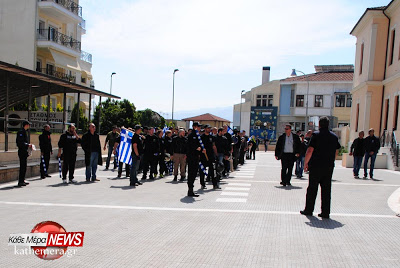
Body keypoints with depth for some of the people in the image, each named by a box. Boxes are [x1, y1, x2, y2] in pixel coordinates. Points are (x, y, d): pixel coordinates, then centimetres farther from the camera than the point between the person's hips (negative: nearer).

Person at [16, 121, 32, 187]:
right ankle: (20, 182, -6)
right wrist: (28, 145, -17)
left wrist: (29, 145, 12)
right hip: (22, 151, -10)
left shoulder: (24, 132, 17)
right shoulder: (21, 132, -13)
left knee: (24, 166, 14)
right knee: (23, 166, -9)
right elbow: (20, 142, -22)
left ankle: (22, 180, 21)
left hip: (24, 152, 10)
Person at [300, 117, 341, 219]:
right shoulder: (334, 136, 8)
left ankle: (309, 210, 13)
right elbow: (336, 152, 14)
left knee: (312, 188, 6)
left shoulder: (316, 135, -8)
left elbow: (310, 150, -13)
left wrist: (306, 163, -5)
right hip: (329, 166, 4)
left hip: (316, 165, -4)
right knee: (326, 189, 8)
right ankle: (325, 212, 10)